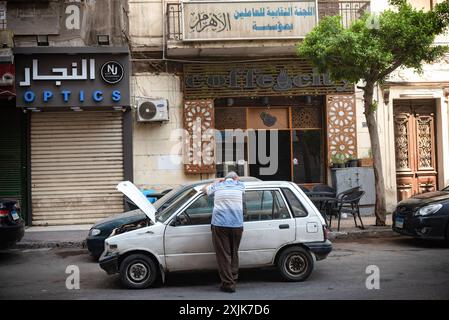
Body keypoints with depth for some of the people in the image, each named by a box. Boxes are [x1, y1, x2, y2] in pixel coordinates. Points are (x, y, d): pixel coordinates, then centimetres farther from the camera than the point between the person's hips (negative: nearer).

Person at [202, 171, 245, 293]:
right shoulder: (239, 185, 11)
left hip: (219, 225, -1)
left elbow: (205, 189, 32)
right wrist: (236, 179, 48)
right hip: (237, 225, 1)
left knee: (223, 255, 1)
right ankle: (233, 279, 22)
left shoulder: (217, 186, 11)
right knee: (233, 254, 17)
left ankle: (228, 284, -1)